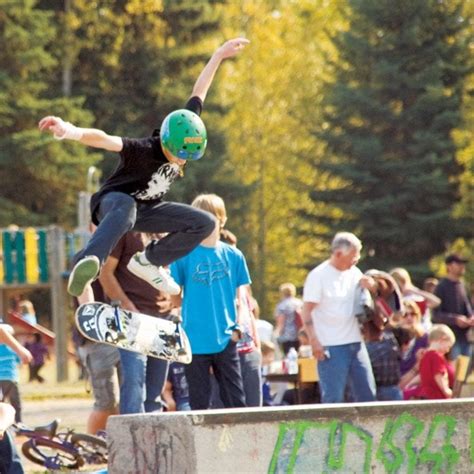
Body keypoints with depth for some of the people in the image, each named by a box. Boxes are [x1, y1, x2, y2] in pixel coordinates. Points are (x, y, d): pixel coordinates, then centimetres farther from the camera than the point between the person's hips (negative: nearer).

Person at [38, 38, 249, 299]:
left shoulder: (187, 135, -13)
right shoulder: (142, 151, -32)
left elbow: (198, 93, 1)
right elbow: (103, 139, -49)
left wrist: (219, 55, 10)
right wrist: (70, 132, -69)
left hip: (147, 209, 8)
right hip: (113, 201, -8)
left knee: (204, 223, -3)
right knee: (126, 208, -45)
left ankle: (147, 261, 7)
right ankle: (87, 264, -68)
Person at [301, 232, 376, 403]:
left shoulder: (354, 273, 11)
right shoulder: (318, 276, -7)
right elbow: (307, 311, -10)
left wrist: (368, 287, 0)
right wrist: (314, 341, -19)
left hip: (355, 344, 7)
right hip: (331, 347, -7)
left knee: (367, 393, 8)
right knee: (333, 397, -7)